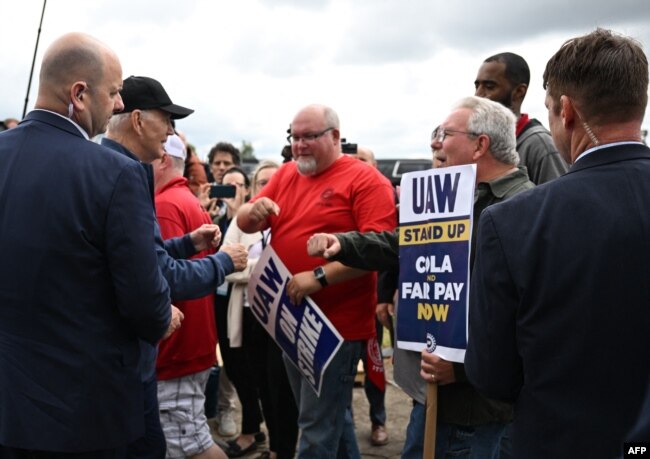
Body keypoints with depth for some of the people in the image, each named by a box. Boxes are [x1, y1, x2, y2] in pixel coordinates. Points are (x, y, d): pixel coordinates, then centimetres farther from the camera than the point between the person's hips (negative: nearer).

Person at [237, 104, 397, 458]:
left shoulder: (365, 180, -11)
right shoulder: (285, 174, 10)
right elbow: (245, 223, 12)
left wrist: (319, 277, -27)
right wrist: (254, 211, -12)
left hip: (337, 325, -7)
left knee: (318, 429, -1)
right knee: (331, 418, 22)